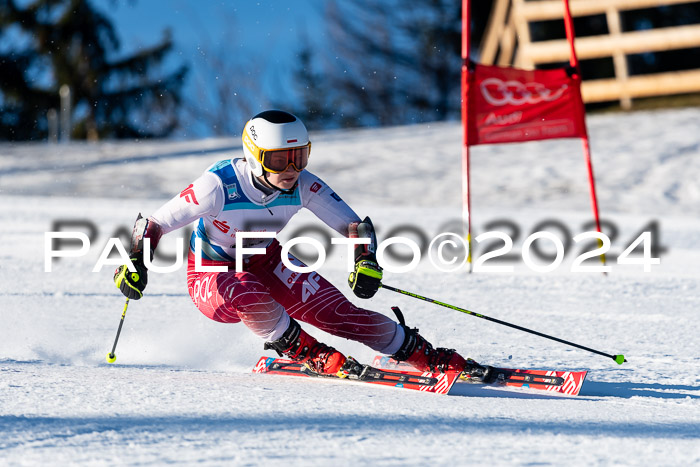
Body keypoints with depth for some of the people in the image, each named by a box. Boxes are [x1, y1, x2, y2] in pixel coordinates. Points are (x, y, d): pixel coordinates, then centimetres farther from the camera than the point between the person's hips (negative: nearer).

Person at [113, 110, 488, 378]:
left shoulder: (303, 186, -18)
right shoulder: (219, 185, -30)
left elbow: (355, 226, -10)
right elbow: (154, 224, -19)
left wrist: (366, 261, -29)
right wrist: (135, 265, -32)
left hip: (268, 264, 3)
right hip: (211, 279, -3)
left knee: (338, 312, -14)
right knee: (246, 293, -39)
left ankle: (430, 357, -6)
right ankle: (311, 355, -18)